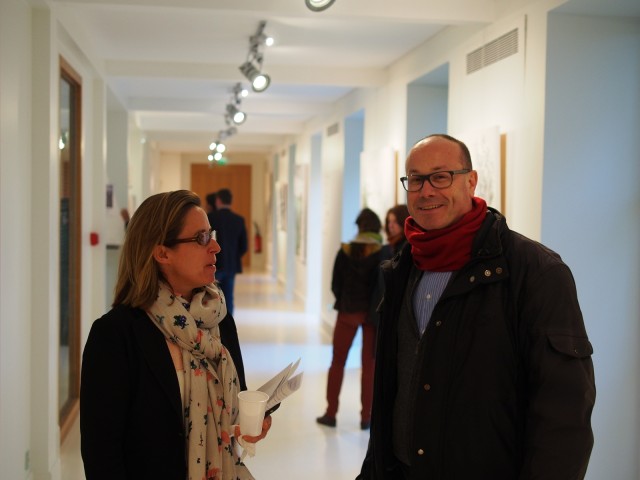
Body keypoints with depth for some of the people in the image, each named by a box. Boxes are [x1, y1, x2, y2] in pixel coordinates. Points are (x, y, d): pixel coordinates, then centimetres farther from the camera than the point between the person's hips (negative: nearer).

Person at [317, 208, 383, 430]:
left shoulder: (345, 251, -5)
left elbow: (336, 284, -3)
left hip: (348, 311, 1)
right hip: (374, 313, 0)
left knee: (337, 362, 11)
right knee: (369, 365, 8)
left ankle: (330, 413, 13)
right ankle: (366, 417, 10)